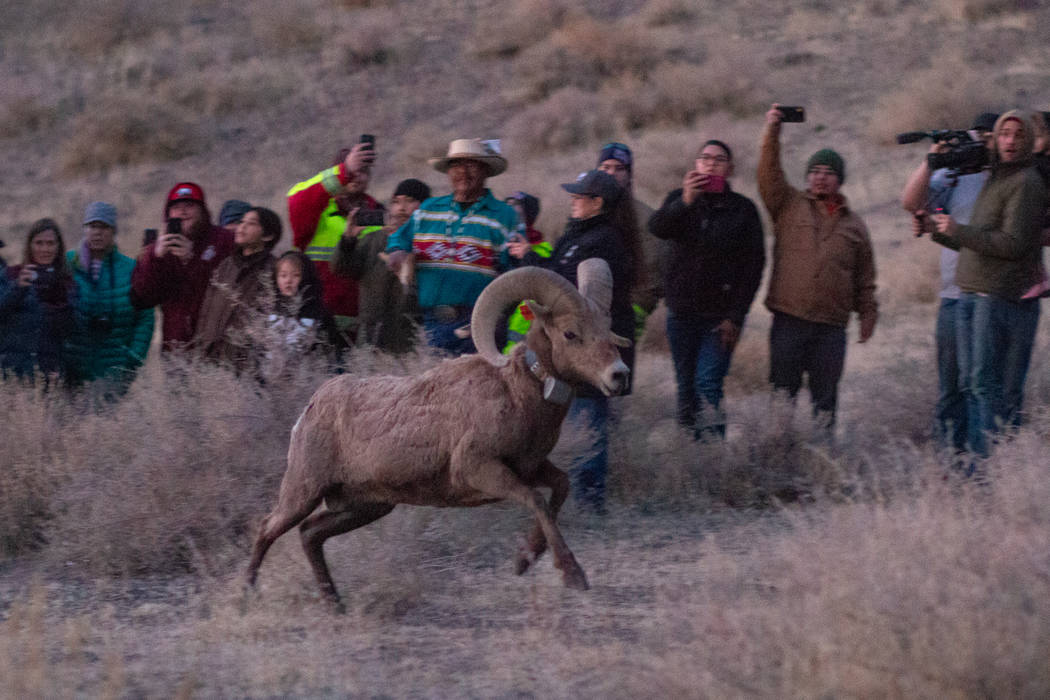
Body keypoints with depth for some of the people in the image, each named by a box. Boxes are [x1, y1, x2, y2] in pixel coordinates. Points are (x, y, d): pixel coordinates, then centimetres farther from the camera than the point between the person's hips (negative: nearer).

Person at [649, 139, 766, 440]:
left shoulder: (743, 209, 2)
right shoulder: (679, 201, 7)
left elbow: (753, 267, -1)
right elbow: (658, 228, -14)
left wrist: (735, 316, -9)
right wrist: (685, 202, -33)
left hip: (722, 315, -3)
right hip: (683, 311, 3)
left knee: (708, 383, -16)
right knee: (686, 385, 6)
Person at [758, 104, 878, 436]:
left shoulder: (853, 225, 16)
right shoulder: (789, 205, 11)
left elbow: (865, 279, 19)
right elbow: (769, 174, -5)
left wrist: (868, 313, 11)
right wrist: (771, 133, -16)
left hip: (831, 328, 2)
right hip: (789, 321, -2)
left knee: (825, 399, 2)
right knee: (782, 394, -2)